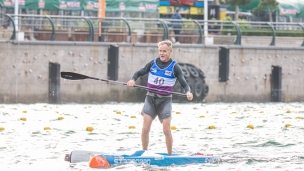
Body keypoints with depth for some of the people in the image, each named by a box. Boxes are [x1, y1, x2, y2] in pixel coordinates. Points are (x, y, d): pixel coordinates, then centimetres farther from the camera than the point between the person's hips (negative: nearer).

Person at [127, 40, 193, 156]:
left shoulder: (174, 67, -1)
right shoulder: (153, 63, 6)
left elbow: (183, 83, -3)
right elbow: (139, 73, 15)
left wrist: (188, 92, -25)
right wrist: (133, 80, -7)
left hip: (165, 100, -2)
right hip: (150, 98, 2)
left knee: (166, 130, -7)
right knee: (145, 128, -6)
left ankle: (170, 156, 5)